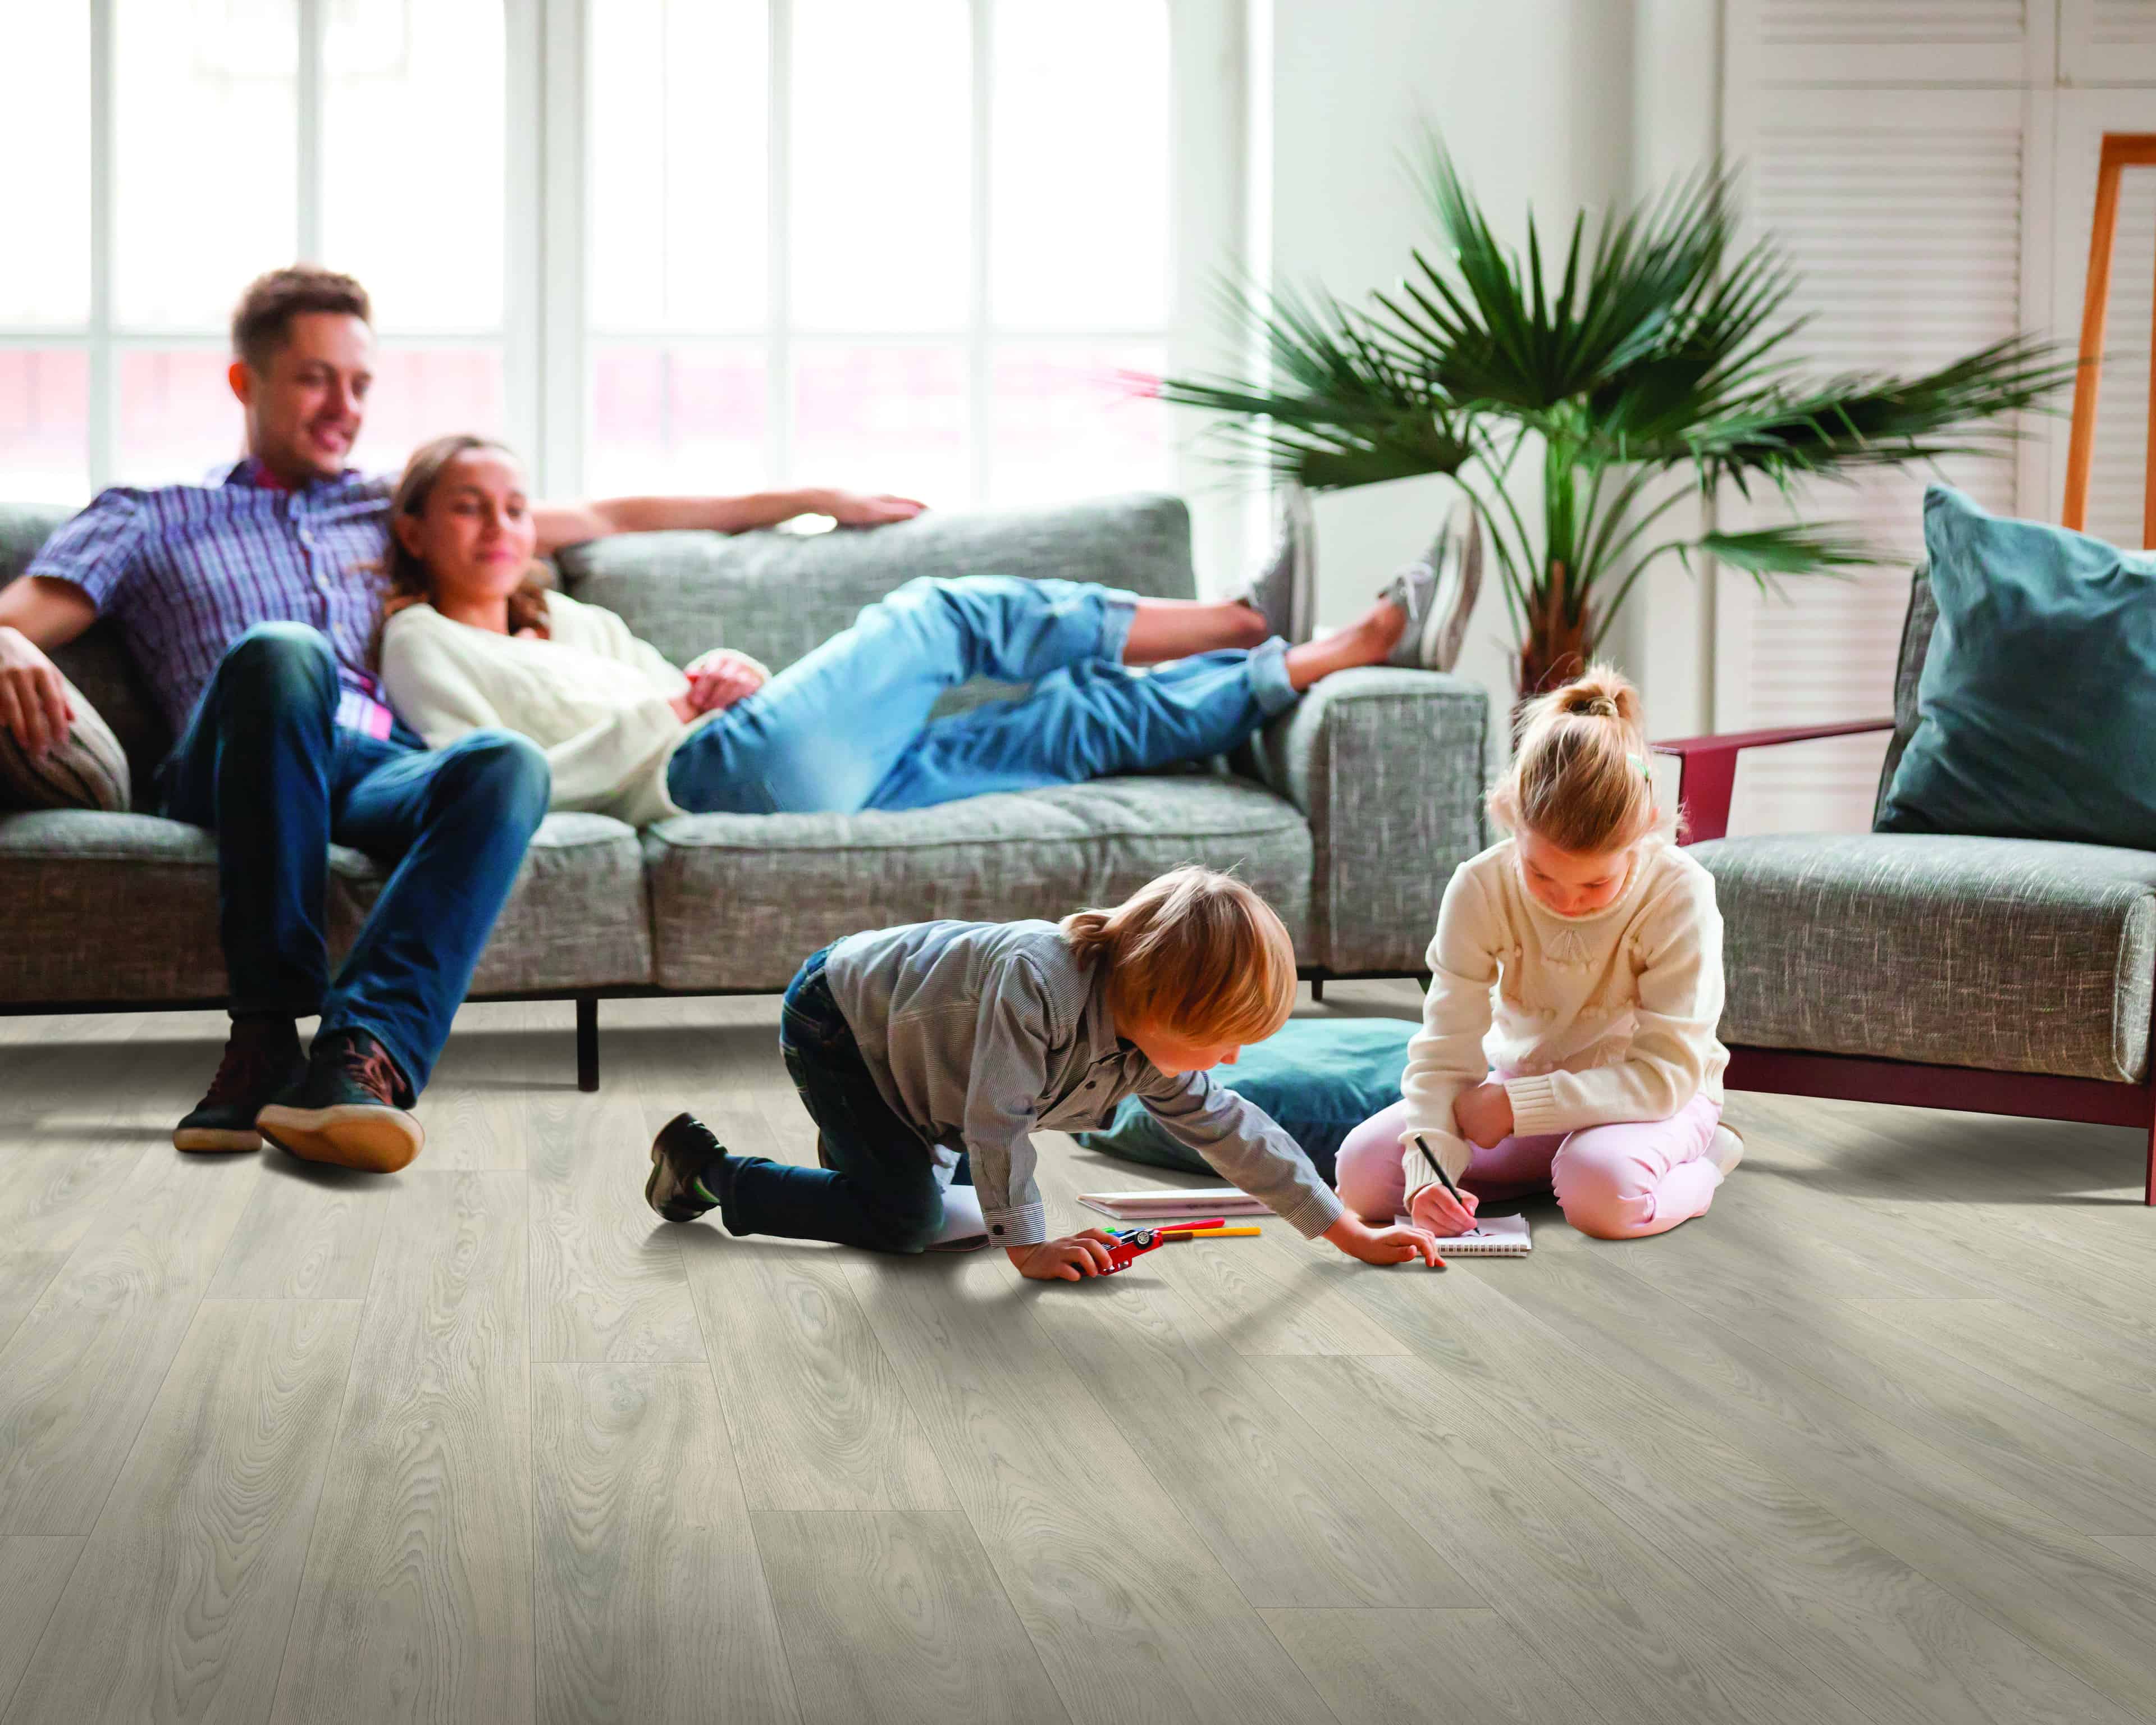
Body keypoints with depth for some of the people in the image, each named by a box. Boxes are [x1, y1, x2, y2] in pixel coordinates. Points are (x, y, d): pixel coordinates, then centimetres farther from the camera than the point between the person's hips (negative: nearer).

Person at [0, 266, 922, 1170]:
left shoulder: (392, 507, 35)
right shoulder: (147, 518, 25)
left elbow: (603, 516, 38)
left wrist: (805, 500, 37)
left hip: (389, 773, 3)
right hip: (238, 778, -2)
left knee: (509, 763, -34)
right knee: (282, 651, -38)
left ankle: (363, 1052, -52)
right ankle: (268, 1031, -38)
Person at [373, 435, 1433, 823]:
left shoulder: (575, 623, 32)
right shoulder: (423, 643, 9)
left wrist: (729, 674, 6)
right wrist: (662, 713, -6)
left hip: (821, 780, 8)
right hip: (724, 770, -8)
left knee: (1076, 722, -2)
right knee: (951, 614, -7)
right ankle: (1243, 628, -1)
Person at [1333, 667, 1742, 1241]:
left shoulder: (1680, 895, -24)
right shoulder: (1481, 888, -17)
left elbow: (1668, 1071, -26)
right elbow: (1445, 1052, -18)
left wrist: (1518, 1105, -30)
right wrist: (1429, 1169, -36)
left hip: (1648, 1098, -4)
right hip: (1522, 1082, 4)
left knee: (1604, 1191, -39)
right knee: (1362, 1170, -16)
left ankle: (1701, 1165, -4)